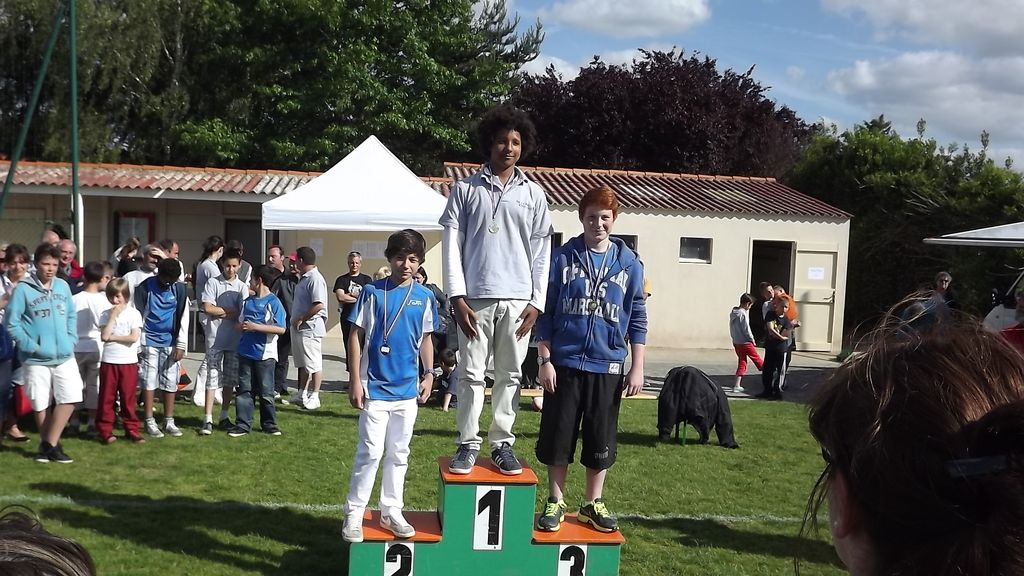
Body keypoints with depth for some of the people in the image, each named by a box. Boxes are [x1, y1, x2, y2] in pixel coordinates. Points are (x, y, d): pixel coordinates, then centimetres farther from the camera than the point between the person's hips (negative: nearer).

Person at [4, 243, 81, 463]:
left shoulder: (63, 286, 6)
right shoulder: (23, 289, -8)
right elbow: (11, 322, -9)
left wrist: (71, 340, 3)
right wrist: (31, 346, -12)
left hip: (65, 356, 4)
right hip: (37, 359, -4)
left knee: (70, 398, -3)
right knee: (41, 405, 7)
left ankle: (49, 444, 9)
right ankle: (51, 445, 23)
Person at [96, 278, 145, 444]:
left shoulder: (134, 314, -2)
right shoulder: (106, 314, 5)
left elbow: (134, 337, -13)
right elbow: (104, 336, -9)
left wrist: (112, 337, -9)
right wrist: (113, 316, -10)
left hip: (128, 362, -2)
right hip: (109, 361, 2)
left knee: (128, 398, 6)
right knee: (106, 398, 5)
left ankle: (131, 429, 14)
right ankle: (105, 430, 13)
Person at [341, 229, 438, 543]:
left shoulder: (425, 297, 4)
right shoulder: (373, 292, -5)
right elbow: (356, 335, -3)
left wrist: (429, 375, 6)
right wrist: (355, 379, -7)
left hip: (407, 388, 4)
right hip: (375, 387, -3)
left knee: (399, 454, 12)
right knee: (370, 452, -3)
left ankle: (391, 512, 24)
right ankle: (353, 514, 8)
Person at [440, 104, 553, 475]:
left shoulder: (533, 194, 10)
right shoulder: (466, 189, 6)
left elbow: (541, 251, 9)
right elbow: (452, 245, 2)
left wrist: (537, 301, 1)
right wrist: (457, 297, -6)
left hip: (517, 299, 2)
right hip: (476, 298, -1)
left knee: (510, 375, 6)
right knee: (471, 374, 2)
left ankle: (502, 443, 15)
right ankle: (467, 444, 10)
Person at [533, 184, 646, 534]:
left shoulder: (629, 263, 3)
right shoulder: (563, 258, -1)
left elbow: (637, 319, 6)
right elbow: (546, 312, 0)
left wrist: (637, 367, 2)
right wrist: (545, 360, -5)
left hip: (608, 366, 1)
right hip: (564, 364, -1)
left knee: (601, 440, 10)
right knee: (558, 436, 6)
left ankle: (593, 503, 26)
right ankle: (555, 502, 22)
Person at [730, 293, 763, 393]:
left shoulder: (733, 313, 7)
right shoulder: (743, 314, -18)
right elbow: (746, 329, -17)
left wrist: (735, 338, 15)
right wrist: (752, 339, -4)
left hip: (736, 342, 8)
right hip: (745, 342, -8)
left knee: (741, 363, 10)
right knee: (757, 359, 9)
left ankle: (737, 385, 5)